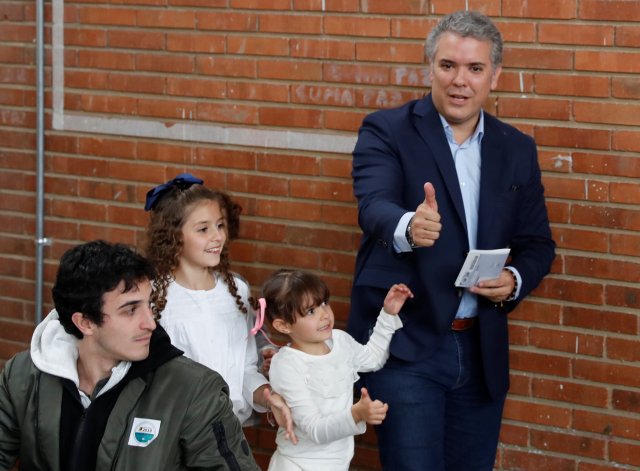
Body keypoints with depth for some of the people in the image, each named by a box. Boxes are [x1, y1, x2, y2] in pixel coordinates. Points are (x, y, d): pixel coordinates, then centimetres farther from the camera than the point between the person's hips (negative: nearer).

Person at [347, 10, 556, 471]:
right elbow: (374, 206, -23)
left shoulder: (518, 150, 9)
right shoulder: (386, 132, -6)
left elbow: (537, 243, 13)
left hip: (482, 350, 5)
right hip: (405, 345, -4)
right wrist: (408, 227, -47)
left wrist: (515, 280, -10)